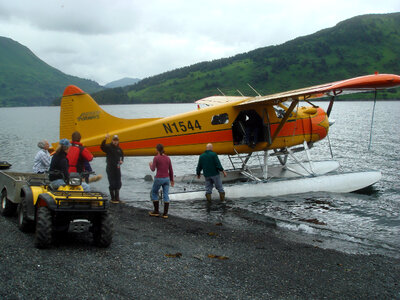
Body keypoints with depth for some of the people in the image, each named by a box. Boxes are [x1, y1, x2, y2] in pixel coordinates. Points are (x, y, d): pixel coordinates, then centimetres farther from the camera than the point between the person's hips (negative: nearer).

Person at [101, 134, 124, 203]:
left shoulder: (119, 149, 10)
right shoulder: (108, 147, -7)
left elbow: (122, 155, 26)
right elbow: (102, 147, -27)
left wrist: (121, 160, 4)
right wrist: (105, 139, -42)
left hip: (117, 168, 5)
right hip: (110, 168, -5)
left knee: (118, 184, 9)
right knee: (112, 184, -3)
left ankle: (117, 198, 21)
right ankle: (113, 198, 7)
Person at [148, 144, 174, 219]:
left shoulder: (156, 158, -10)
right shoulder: (168, 158, 4)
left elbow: (153, 169, -8)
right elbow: (171, 170, 7)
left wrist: (150, 165, 13)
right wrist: (172, 180, 17)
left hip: (159, 179, -4)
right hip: (166, 179, 4)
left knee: (154, 193, 15)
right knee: (166, 196, 6)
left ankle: (156, 211, 17)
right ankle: (165, 213, 2)